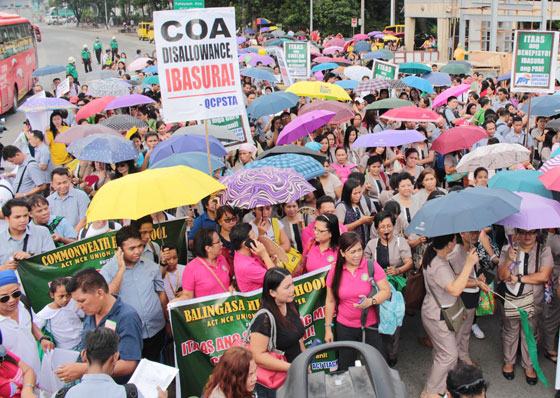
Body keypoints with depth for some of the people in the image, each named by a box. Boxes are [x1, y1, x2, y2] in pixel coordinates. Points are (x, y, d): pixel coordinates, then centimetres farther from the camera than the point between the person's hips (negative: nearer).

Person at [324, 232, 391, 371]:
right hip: (345, 328, 1)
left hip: (371, 326, -1)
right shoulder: (334, 271, -2)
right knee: (345, 368, 11)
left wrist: (370, 301, -25)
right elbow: (330, 301, 6)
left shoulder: (372, 266, -8)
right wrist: (328, 328, 7)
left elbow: (386, 291, -7)